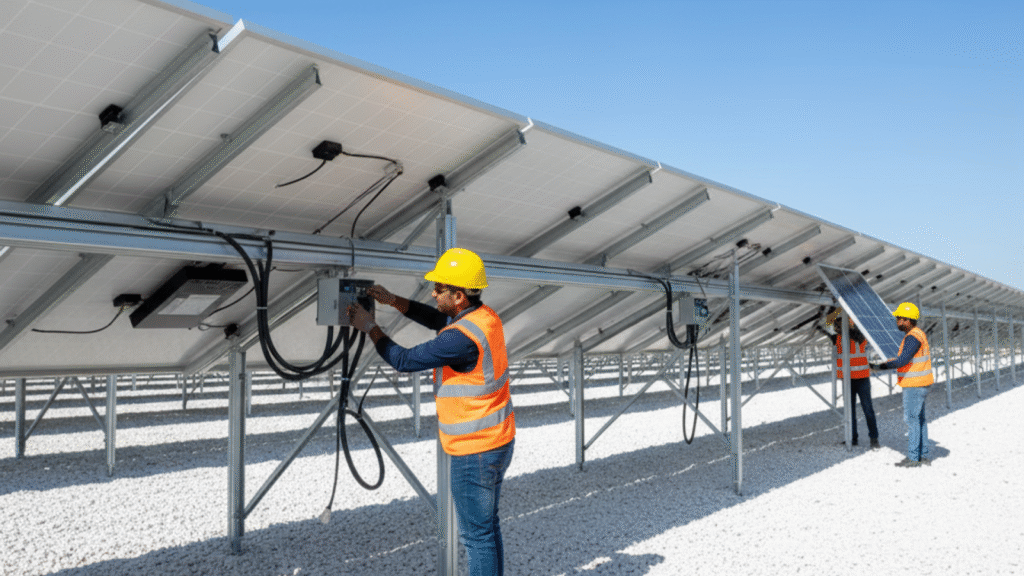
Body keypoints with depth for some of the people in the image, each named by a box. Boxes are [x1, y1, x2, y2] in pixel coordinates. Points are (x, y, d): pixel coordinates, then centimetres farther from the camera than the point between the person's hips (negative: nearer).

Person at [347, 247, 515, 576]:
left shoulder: (463, 337, -27)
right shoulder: (485, 316, 2)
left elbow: (404, 361, -20)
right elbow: (435, 319, 18)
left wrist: (369, 327, -8)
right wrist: (393, 301, 7)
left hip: (475, 453, -10)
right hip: (498, 441, 10)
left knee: (476, 533, 4)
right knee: (485, 526, 21)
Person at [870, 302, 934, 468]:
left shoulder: (912, 337, -20)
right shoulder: (918, 334, 12)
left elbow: (903, 360, -30)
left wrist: (881, 366, -33)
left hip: (914, 385, -10)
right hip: (920, 384, 10)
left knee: (912, 419, -4)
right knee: (919, 419, 14)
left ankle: (913, 457, 1)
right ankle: (924, 455, 20)